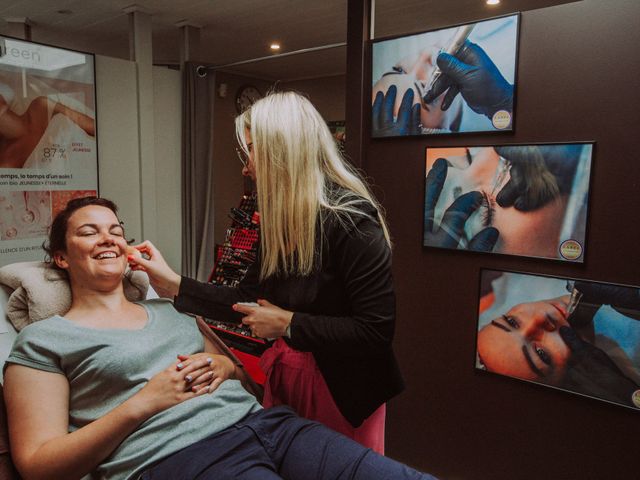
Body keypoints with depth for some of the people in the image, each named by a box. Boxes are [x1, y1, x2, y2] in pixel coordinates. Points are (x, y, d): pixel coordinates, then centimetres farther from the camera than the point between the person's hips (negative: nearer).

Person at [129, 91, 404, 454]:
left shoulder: (350, 219, -22)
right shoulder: (280, 220, 4)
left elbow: (377, 329, -25)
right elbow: (249, 299, 6)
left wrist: (288, 324, -20)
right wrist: (174, 284, 2)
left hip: (343, 390, -7)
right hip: (284, 379, 7)